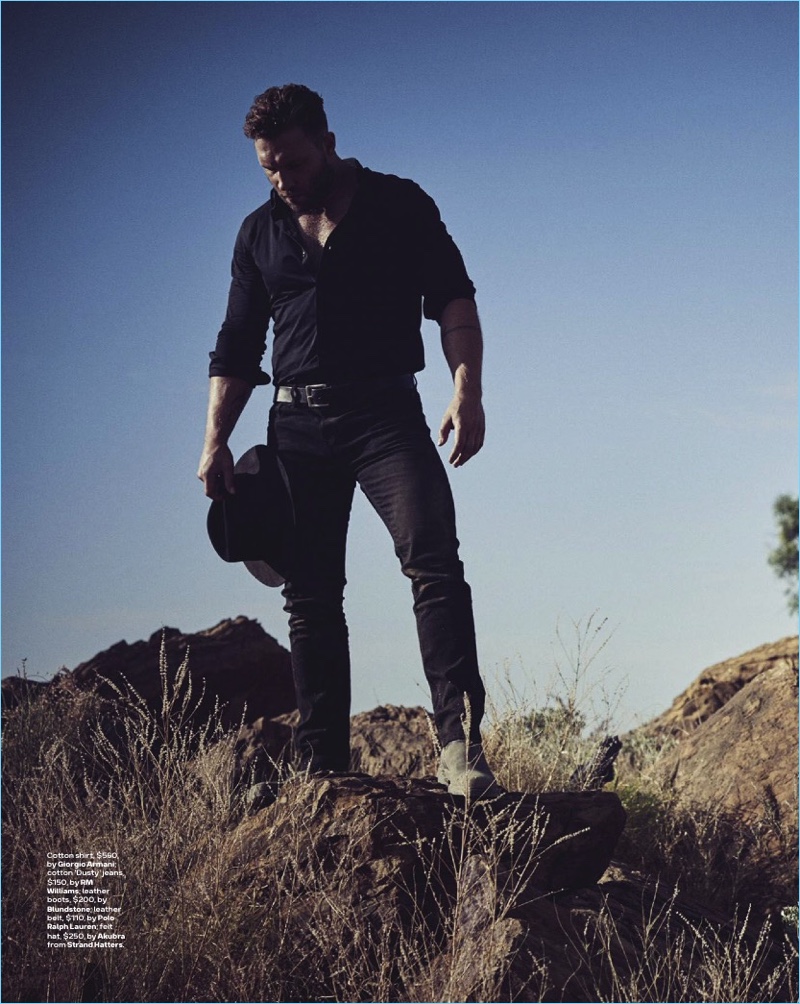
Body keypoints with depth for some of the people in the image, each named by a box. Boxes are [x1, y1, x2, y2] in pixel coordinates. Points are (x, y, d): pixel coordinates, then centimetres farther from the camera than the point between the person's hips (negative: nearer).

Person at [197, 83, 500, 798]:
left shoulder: (400, 206, 5)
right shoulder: (260, 234, 15)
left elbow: (453, 300, -2)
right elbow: (237, 346, 18)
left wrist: (467, 389, -17)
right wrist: (216, 444, 8)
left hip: (387, 413, -4)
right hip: (298, 424, 4)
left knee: (433, 560, -21)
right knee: (310, 597, 1)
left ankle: (461, 746, -28)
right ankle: (323, 769, 3)